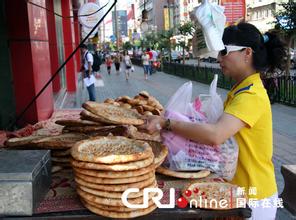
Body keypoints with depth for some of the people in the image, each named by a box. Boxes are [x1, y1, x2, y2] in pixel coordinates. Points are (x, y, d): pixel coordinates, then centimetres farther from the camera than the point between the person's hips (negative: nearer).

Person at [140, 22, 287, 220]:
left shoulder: (251, 96, -24)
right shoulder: (241, 89, 9)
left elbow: (215, 135, -38)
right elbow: (221, 125, 7)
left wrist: (167, 124, -30)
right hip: (239, 188, 9)